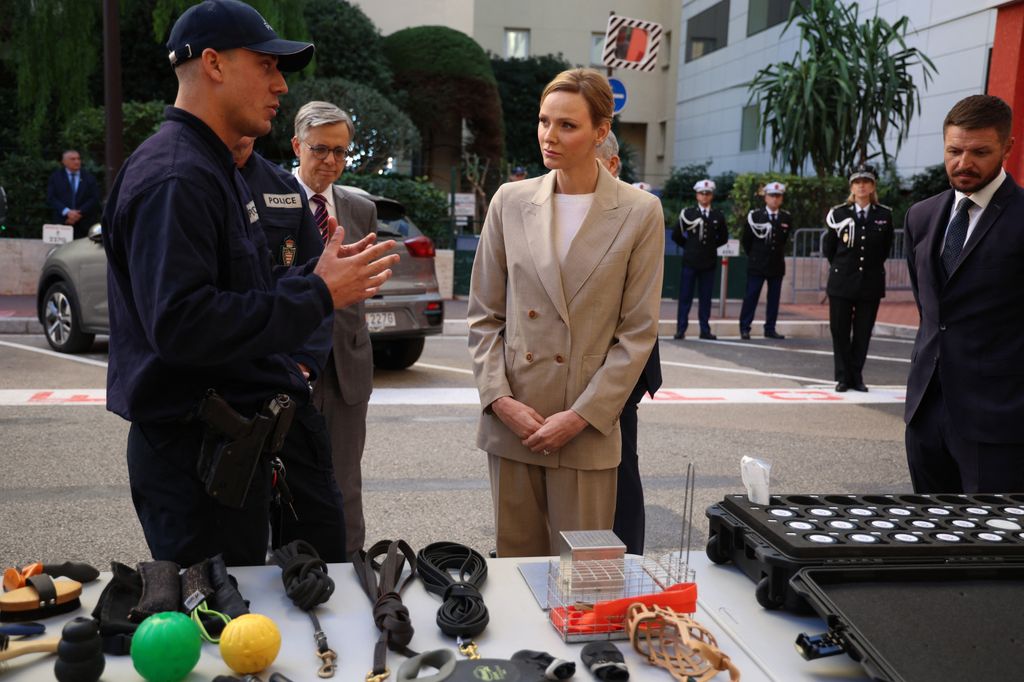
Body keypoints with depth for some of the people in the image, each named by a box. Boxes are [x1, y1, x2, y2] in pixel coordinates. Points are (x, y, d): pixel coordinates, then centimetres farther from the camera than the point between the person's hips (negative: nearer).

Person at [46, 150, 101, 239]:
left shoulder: (89, 177, 13)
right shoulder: (55, 177, 12)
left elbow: (95, 199, 3)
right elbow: (50, 199, 2)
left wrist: (80, 213, -9)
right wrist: (67, 212, -13)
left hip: (85, 225, 0)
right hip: (61, 224, 0)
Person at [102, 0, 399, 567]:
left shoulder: (214, 170, 17)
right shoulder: (173, 177, -18)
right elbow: (179, 322, -29)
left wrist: (315, 276, 3)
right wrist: (317, 296, -23)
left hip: (230, 444, 10)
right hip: (194, 454, -10)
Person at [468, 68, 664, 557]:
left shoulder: (640, 213, -2)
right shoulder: (510, 201, 5)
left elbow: (638, 332, -3)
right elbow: (484, 315, 7)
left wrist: (581, 415, -9)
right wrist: (499, 399, -5)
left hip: (587, 429, -2)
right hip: (510, 421, 3)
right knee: (515, 560, 13)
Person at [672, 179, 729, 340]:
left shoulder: (718, 216, 7)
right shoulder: (687, 213, 0)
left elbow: (723, 237, 19)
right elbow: (676, 235, 5)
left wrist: (711, 246, 10)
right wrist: (689, 247, 6)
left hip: (709, 262, 2)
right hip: (690, 261, -2)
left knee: (705, 297, 5)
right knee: (685, 297, 0)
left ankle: (705, 330, 10)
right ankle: (681, 329, 3)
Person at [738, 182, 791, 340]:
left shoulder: (787, 218, 4)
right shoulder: (755, 216, -3)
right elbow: (745, 239, 6)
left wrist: (778, 254, 15)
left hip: (777, 265, 3)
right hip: (757, 265, -3)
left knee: (774, 298, 5)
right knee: (751, 297, -2)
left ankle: (770, 329, 12)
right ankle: (745, 328, 2)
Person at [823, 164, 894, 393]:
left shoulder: (884, 215, 3)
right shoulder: (839, 213, 1)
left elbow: (886, 247, 16)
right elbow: (828, 247, 11)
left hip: (871, 282, 1)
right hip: (842, 282, 0)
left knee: (863, 333, 5)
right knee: (840, 332, 2)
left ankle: (856, 377, 15)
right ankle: (843, 377, 11)